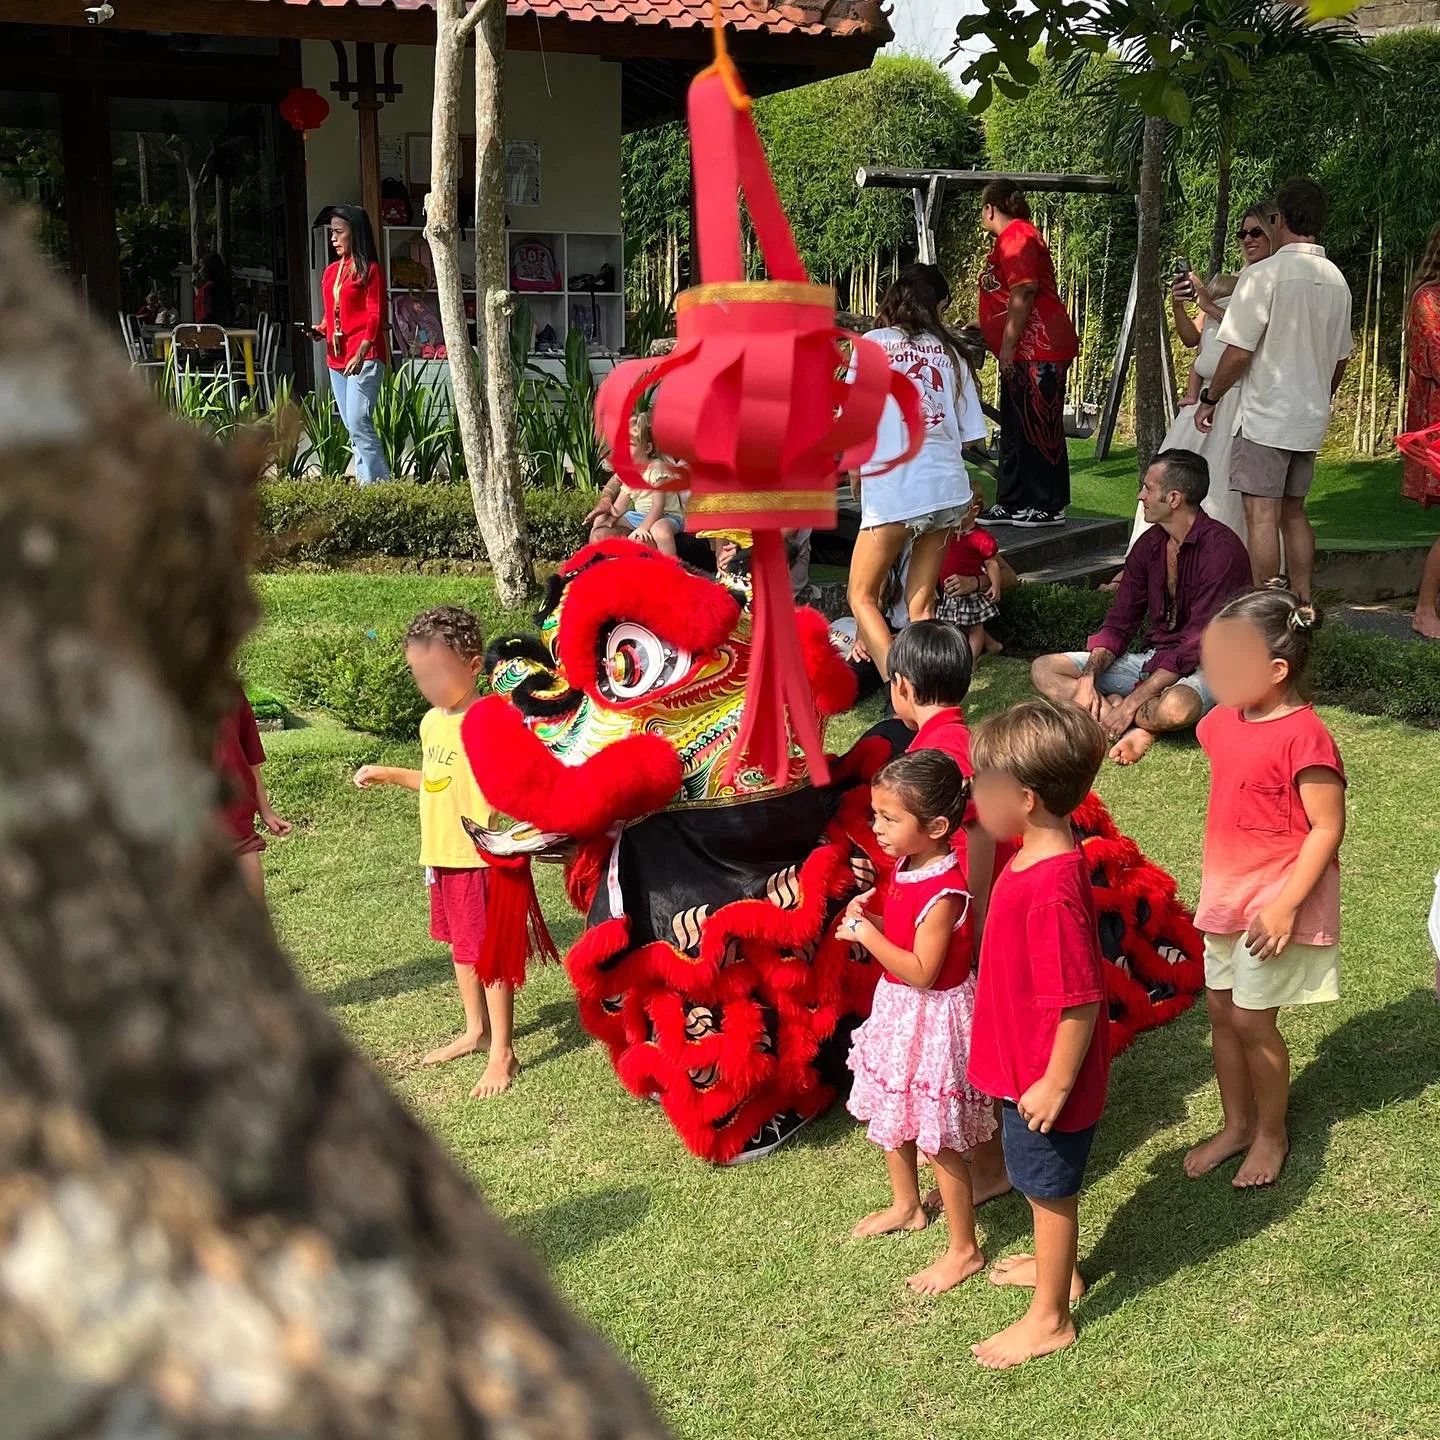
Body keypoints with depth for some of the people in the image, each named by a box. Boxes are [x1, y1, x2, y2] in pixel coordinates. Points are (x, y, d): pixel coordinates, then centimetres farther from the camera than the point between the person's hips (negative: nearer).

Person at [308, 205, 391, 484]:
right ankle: (365, 481, 11)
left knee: (358, 424, -16)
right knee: (353, 427, 8)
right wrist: (321, 329, 3)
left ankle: (378, 482, -13)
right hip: (336, 357, 8)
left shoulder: (369, 269, -5)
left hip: (364, 358, -8)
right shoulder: (332, 270, 16)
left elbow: (375, 316, -10)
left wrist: (361, 354, -20)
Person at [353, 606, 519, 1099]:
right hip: (443, 855, 9)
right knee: (460, 944, 20)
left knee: (488, 951, 0)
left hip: (483, 857, -9)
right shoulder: (431, 721, 7)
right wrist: (387, 775, 17)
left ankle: (502, 1054, 10)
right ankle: (476, 1030, 37)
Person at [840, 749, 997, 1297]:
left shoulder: (943, 892, -28)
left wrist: (868, 936, -25)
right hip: (897, 1007, 9)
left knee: (938, 1140, 3)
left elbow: (921, 972, -27)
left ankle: (964, 1250, 19)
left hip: (931, 1018, -9)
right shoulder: (907, 867, -1)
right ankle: (905, 1205, 48)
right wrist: (869, 915, -5)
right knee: (892, 1115, 25)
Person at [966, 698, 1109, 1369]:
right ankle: (1058, 1269, 51)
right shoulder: (1041, 855, -3)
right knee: (1045, 1184, 28)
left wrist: (1057, 1083, -21)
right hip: (1027, 1062, 9)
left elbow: (1081, 1000, -30)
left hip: (1045, 1075, -9)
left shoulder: (1051, 889, -34)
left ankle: (1049, 1318, 32)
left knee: (1049, 1187, 11)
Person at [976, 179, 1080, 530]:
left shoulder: (1016, 235, -10)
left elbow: (1024, 291, -21)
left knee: (1039, 428, -7)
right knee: (1016, 429, 13)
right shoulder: (1012, 237, 23)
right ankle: (1012, 503, 18)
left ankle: (1048, 507, -2)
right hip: (1024, 354, 11)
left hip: (1037, 350, -11)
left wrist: (1007, 347, -20)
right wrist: (978, 327, 37)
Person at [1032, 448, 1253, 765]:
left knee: (1175, 707, -43)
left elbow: (1197, 643, -23)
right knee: (1043, 669, -5)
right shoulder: (1150, 543, 6)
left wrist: (1131, 702, -26)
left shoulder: (1221, 548, -18)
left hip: (1203, 668, -8)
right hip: (1153, 658, 8)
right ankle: (1138, 724, -21)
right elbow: (1119, 623, 7)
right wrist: (1088, 677, -13)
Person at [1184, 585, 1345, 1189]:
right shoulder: (1225, 721, 2)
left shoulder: (1304, 736, -22)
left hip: (1275, 900, -8)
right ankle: (1236, 1125, 32)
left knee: (1251, 1019, -1)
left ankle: (1271, 1134, 22)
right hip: (1227, 891, 8)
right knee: (1221, 1009, 15)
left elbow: (1327, 828, -20)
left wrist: (1286, 905, -21)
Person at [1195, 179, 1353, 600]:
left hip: (1265, 415, -7)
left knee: (1261, 515, -5)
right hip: (1311, 417, 7)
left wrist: (1210, 399, -2)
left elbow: (1238, 352, -15)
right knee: (1293, 511, 15)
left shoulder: (1264, 275, -14)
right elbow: (1341, 358, 16)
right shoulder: (1336, 280, 8)